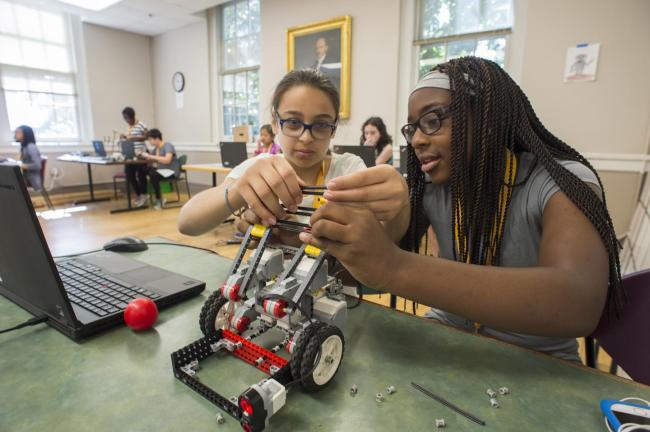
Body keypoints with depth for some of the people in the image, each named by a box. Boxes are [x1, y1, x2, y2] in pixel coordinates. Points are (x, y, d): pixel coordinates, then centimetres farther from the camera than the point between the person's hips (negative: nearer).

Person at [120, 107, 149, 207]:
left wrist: (134, 138, -23)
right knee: (129, 175, 5)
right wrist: (125, 137, 4)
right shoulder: (129, 127, 15)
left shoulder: (140, 125, -8)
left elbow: (146, 137, -13)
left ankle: (143, 196, 12)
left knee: (141, 175, 0)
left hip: (140, 154, -8)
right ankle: (138, 195, 18)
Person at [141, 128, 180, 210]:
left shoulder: (168, 146, -13)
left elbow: (167, 160, -29)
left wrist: (151, 156, -26)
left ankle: (159, 199, -20)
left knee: (153, 174, -33)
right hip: (161, 170, 8)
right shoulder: (156, 148, 11)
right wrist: (145, 155, -7)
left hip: (171, 171, -8)